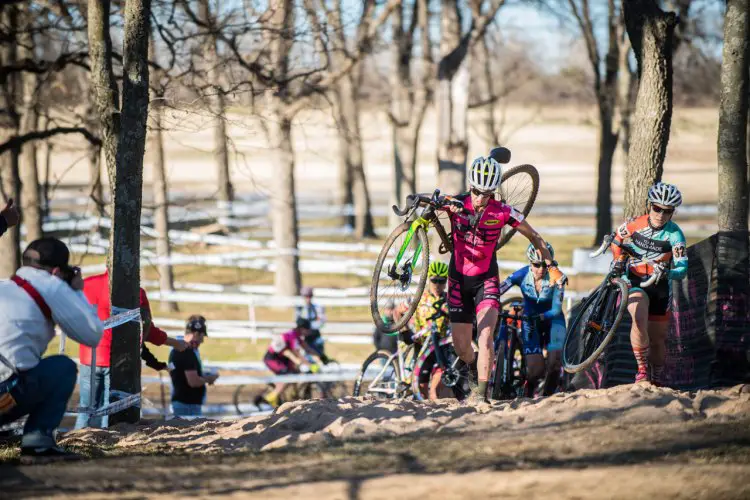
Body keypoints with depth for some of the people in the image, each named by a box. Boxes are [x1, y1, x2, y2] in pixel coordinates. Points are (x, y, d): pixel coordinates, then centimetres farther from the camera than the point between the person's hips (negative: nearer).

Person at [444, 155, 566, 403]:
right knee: (461, 346, 7)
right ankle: (474, 371, 40)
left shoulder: (502, 212, -13)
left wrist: (551, 267, -3)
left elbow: (534, 237, 0)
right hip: (459, 280, 1)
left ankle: (481, 392, -22)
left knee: (485, 334, -22)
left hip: (486, 280, -1)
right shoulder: (457, 203, -13)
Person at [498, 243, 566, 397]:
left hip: (551, 320, 0)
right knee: (535, 369, -14)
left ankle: (547, 396, 9)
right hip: (530, 321, 0)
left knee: (554, 363, -18)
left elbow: (556, 309, -27)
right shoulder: (522, 275, -20)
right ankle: (528, 395, 18)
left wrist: (540, 316, -46)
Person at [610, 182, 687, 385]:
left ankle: (657, 381, 29)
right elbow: (617, 239, 12)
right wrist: (618, 260, -5)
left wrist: (667, 273, -41)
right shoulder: (635, 224, -10)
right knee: (640, 318, -30)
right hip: (634, 282, -1)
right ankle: (642, 370, -26)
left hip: (658, 286, 1)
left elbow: (682, 269, -21)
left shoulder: (674, 235, -15)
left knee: (658, 339, 7)